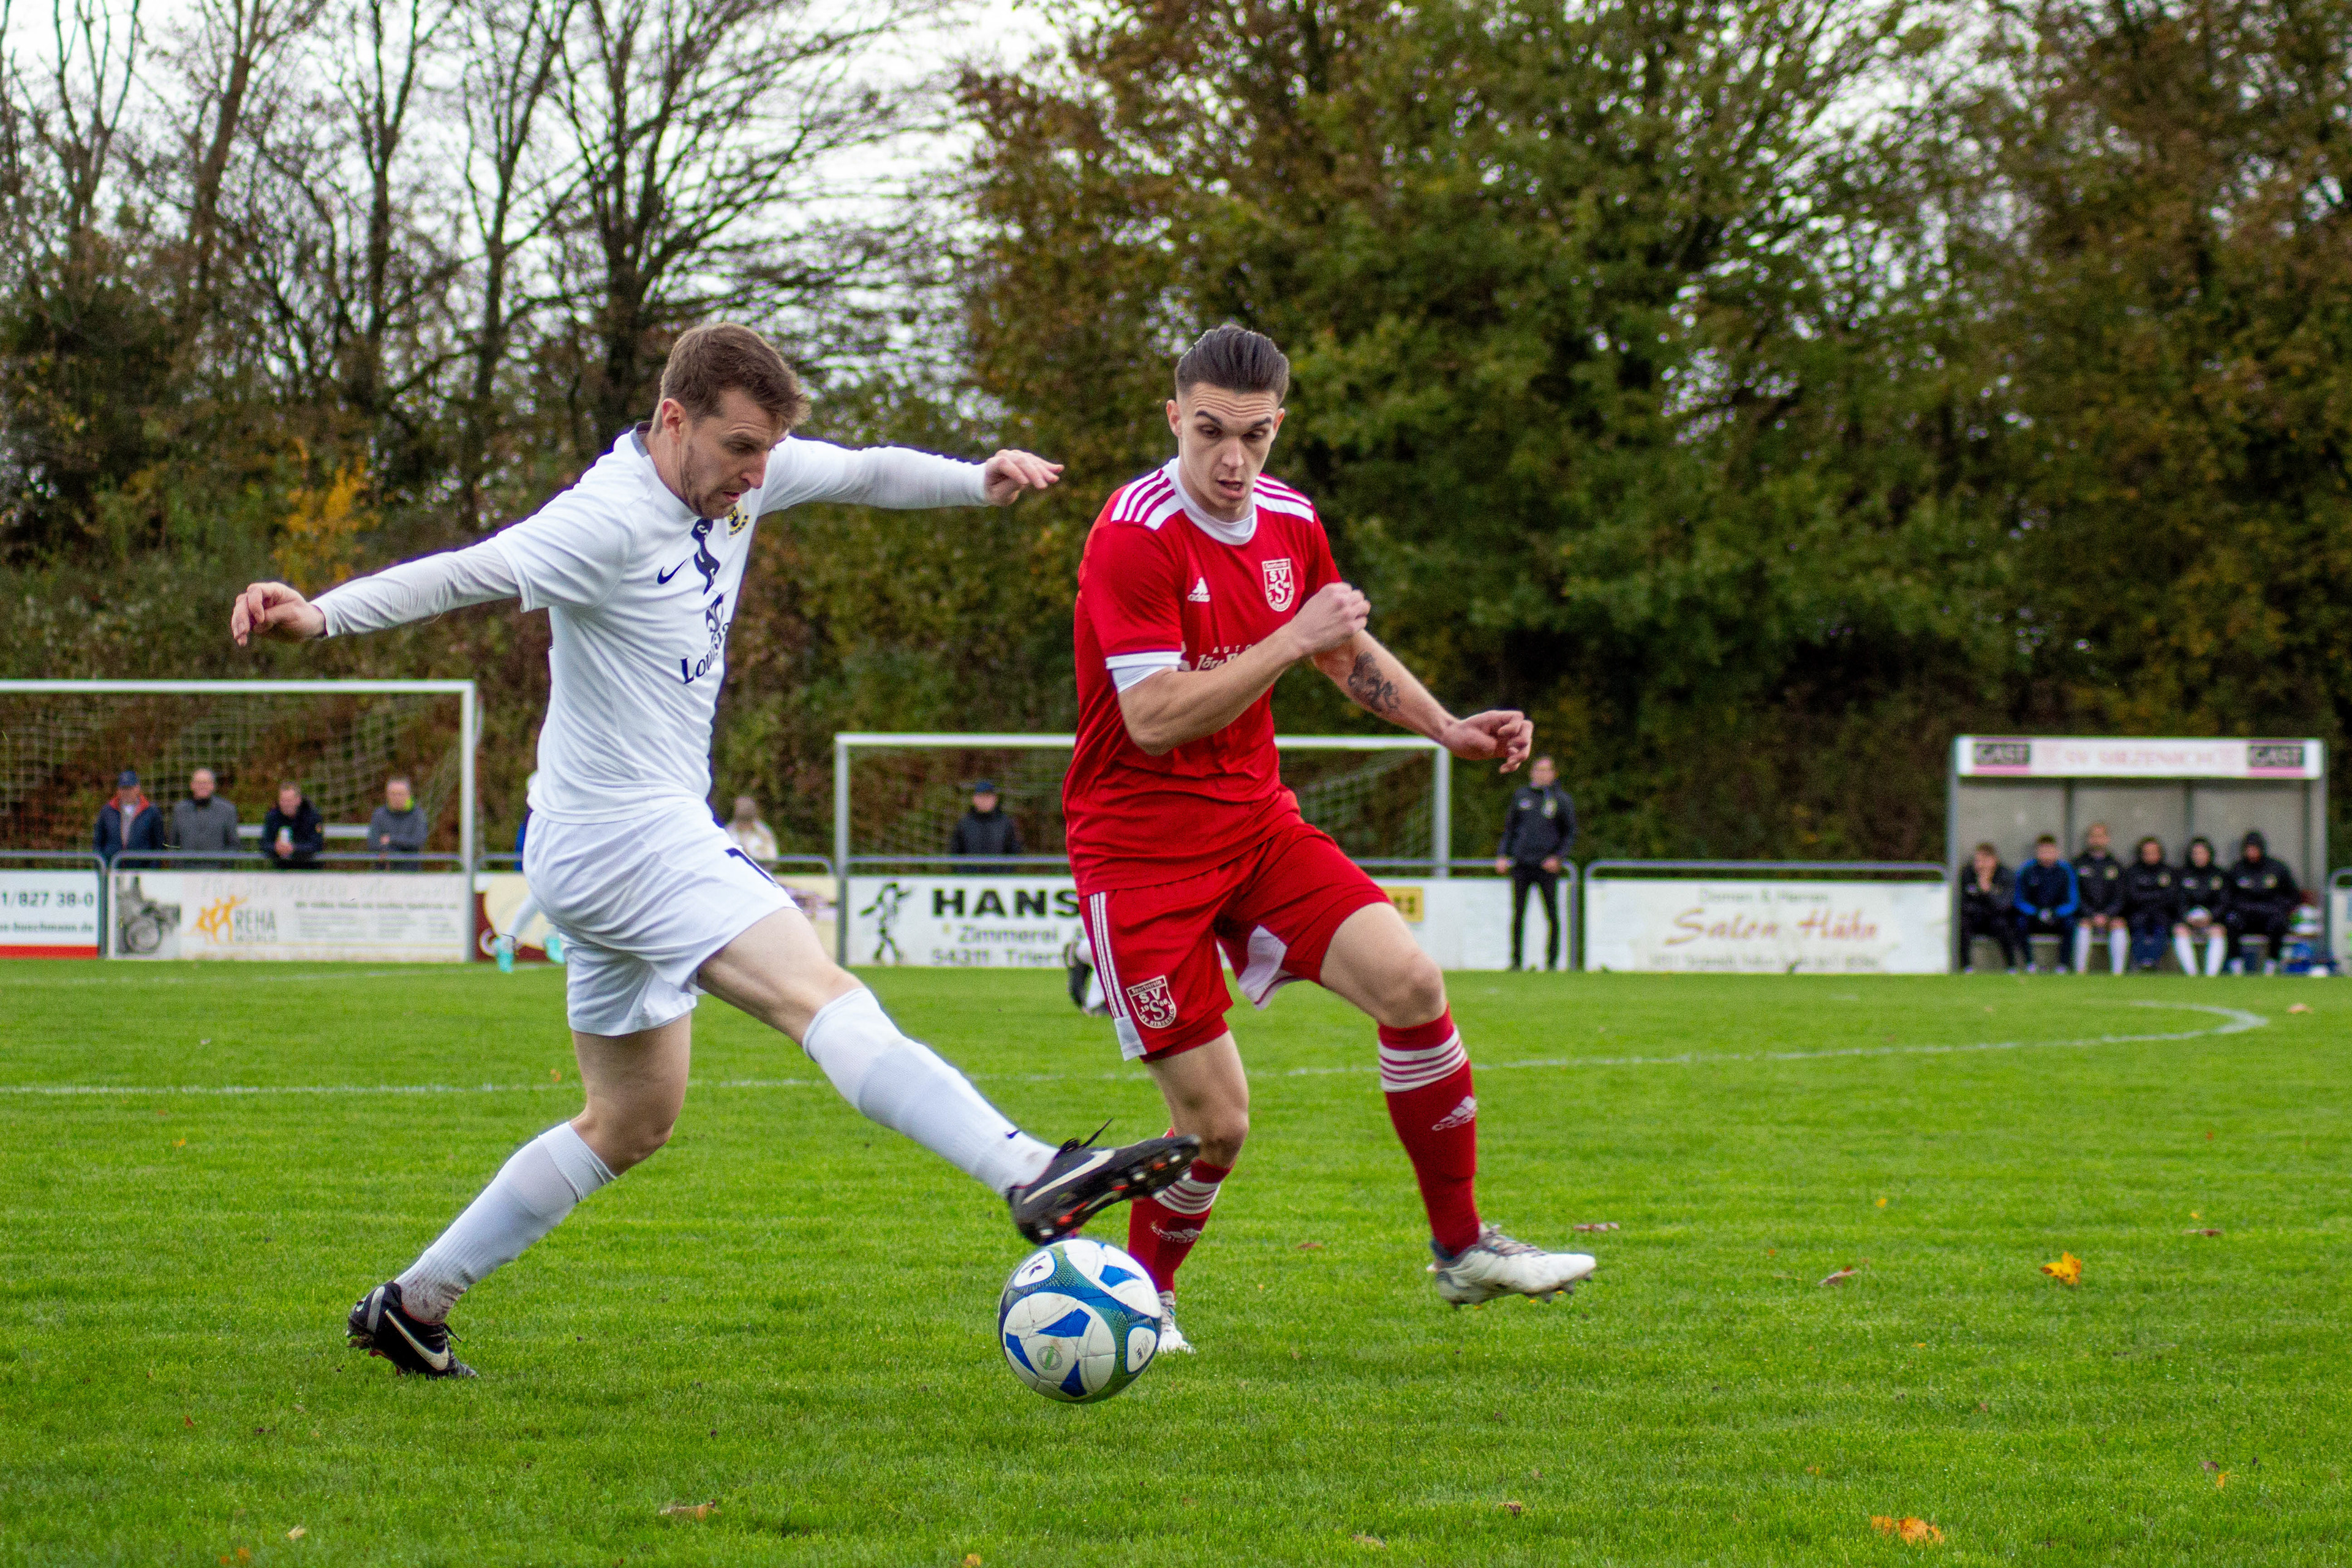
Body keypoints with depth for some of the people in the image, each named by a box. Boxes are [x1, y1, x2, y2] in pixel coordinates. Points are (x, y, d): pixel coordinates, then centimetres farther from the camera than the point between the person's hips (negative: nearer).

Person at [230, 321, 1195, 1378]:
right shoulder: (610, 517, -20)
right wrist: (321, 615, -44)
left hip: (657, 836, 11)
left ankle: (412, 1305, 24)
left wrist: (978, 481, 3)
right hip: (617, 841, -11)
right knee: (825, 998, -25)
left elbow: (863, 474, 19)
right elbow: (469, 574, -31)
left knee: (631, 1122, 19)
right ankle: (1032, 1177, -41)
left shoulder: (733, 474, 5)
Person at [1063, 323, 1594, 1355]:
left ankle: (1462, 1249, 1)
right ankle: (1140, 1294, 19)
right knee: (1216, 1121, -9)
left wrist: (1446, 729, 12)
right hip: (1141, 850, -6)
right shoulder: (1135, 535, -19)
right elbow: (1153, 718, -26)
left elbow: (1347, 651, 23)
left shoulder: (1290, 523, 4)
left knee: (1409, 980, -13)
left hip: (1256, 823, 6)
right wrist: (1290, 640, -27)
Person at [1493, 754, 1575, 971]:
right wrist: (1502, 855, 6)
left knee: (1552, 916, -2)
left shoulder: (1562, 800, 3)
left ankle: (1552, 960, 4)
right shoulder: (1521, 796, 10)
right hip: (1521, 864, 2)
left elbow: (1571, 834, 7)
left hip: (1547, 866, -2)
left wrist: (1558, 857, -7)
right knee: (1518, 914, 1)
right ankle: (1516, 959, 6)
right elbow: (1509, 828, 17)